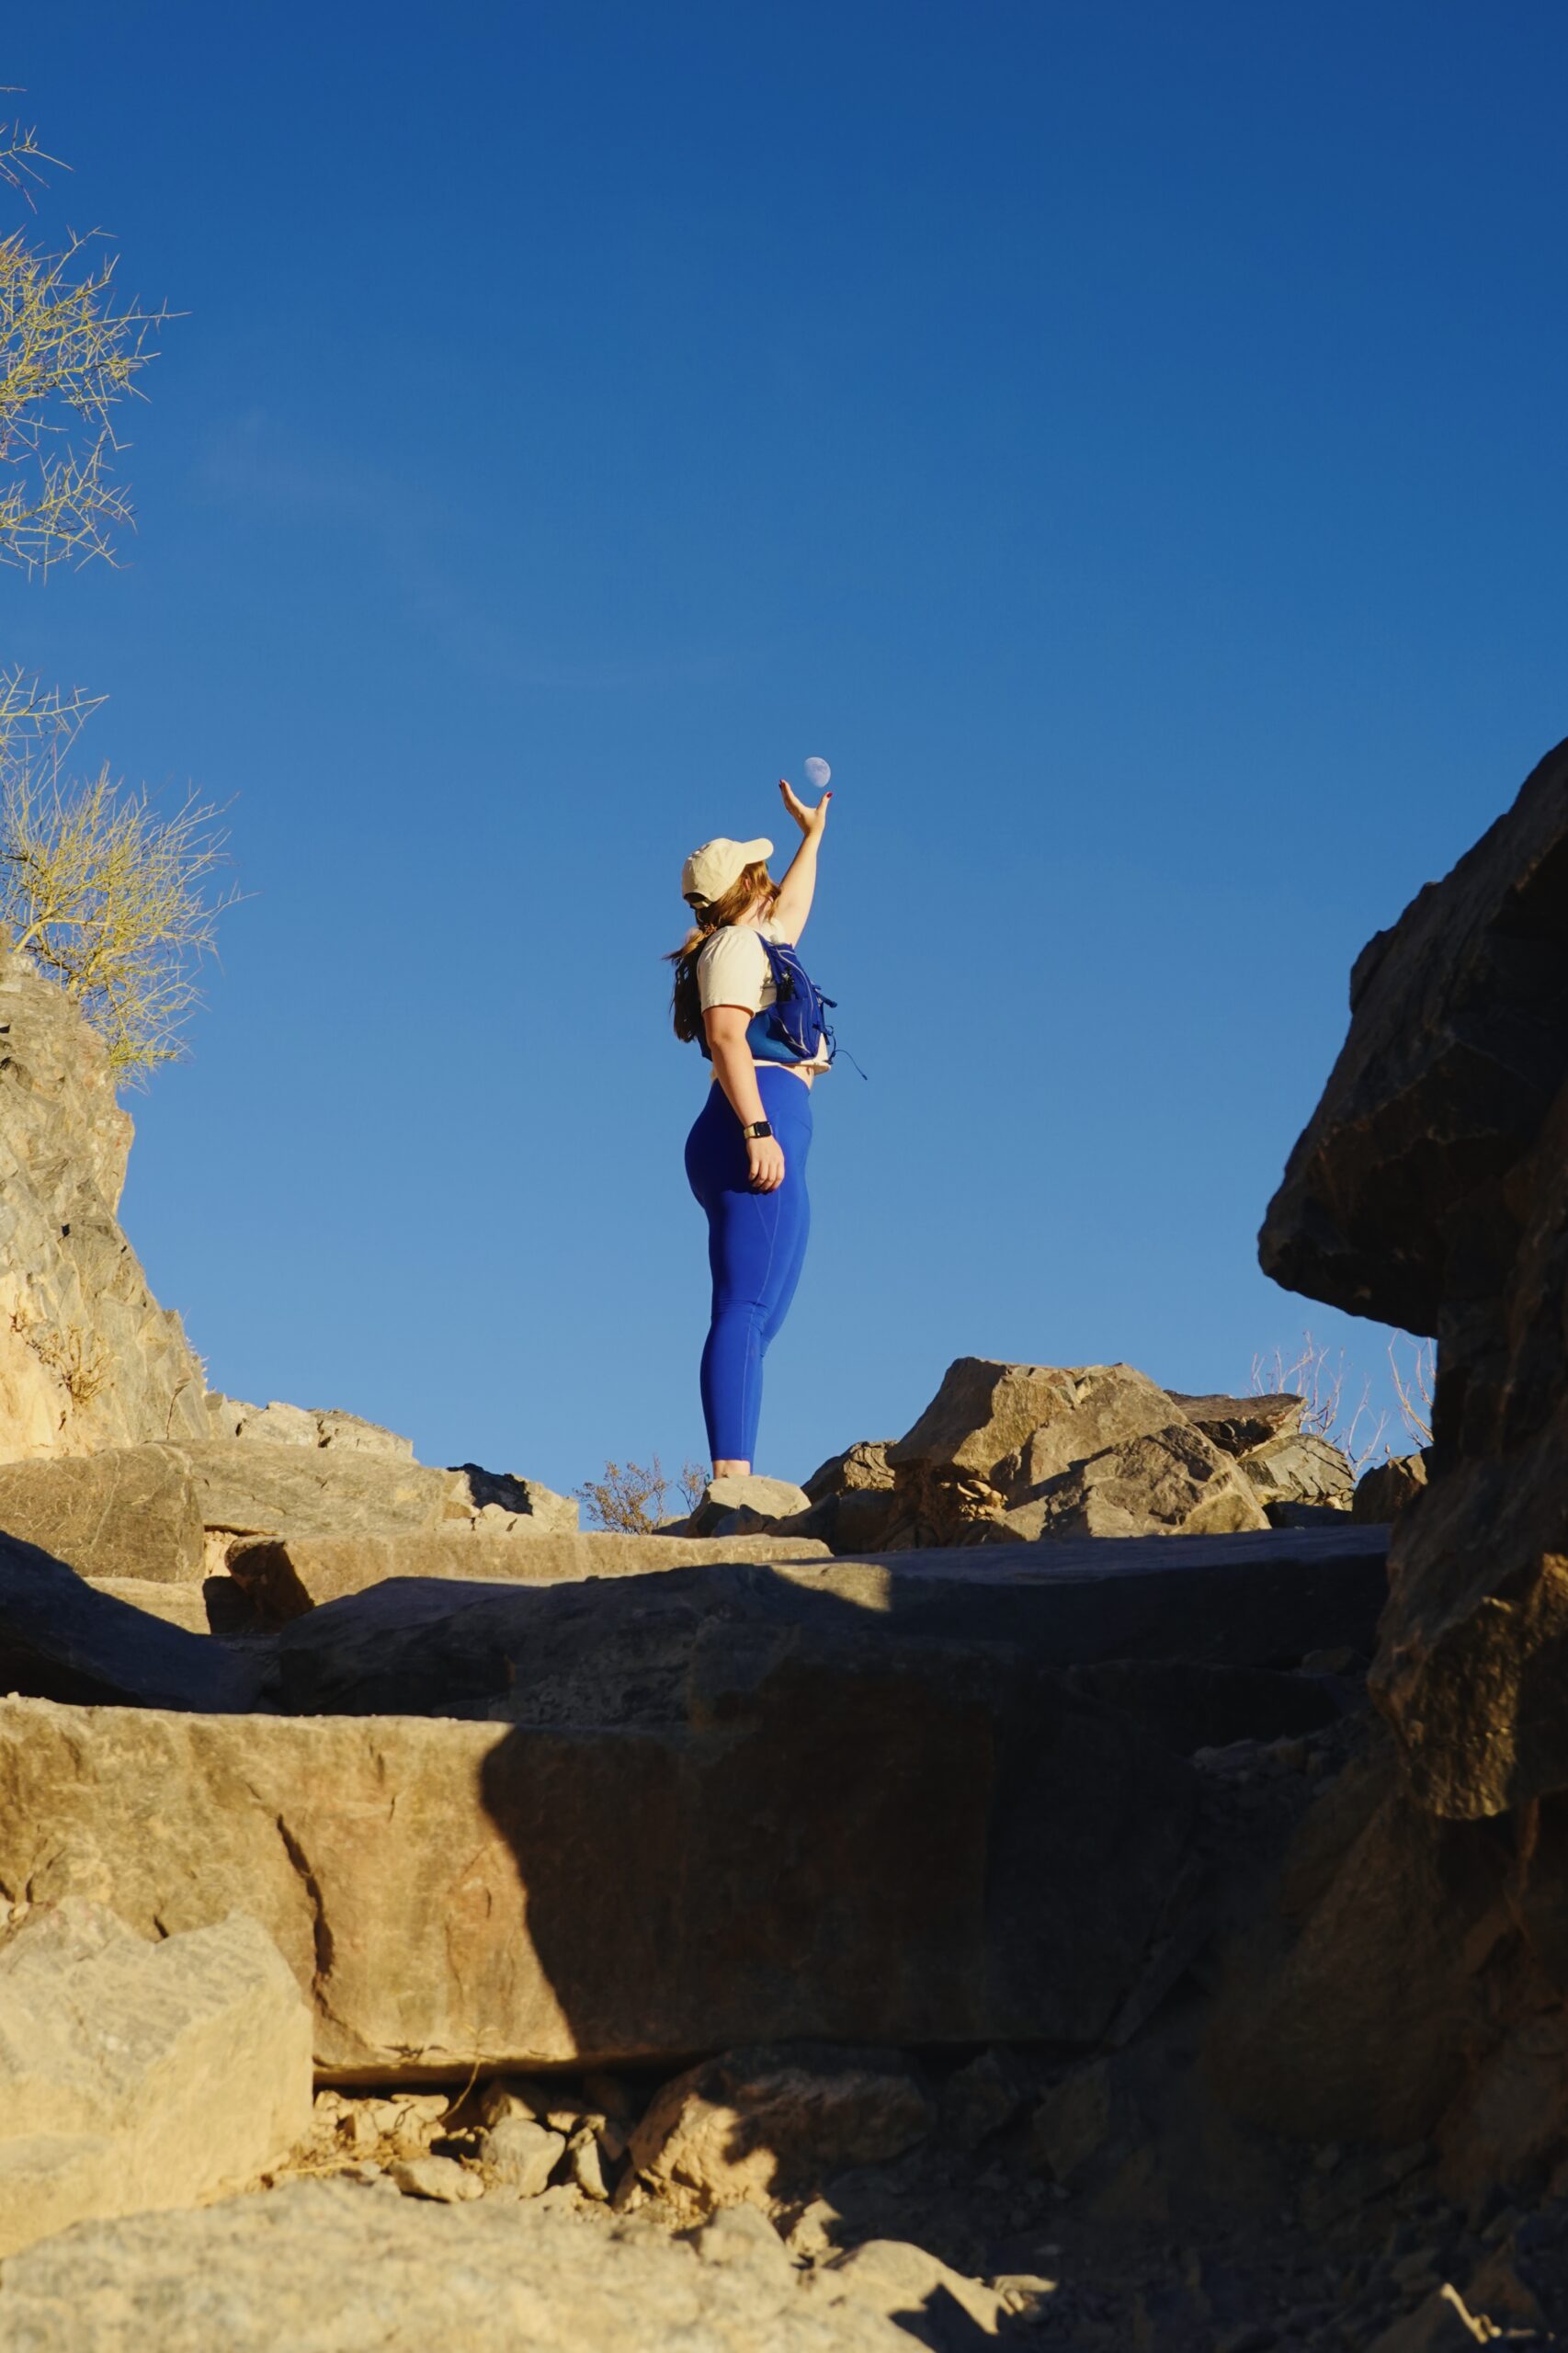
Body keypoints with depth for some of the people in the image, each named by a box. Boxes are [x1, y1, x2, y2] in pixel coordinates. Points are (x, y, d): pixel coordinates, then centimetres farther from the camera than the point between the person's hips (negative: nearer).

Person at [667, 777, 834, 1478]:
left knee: (757, 1321, 1)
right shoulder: (735, 945, 2)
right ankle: (731, 1479, -33)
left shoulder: (758, 944, 29)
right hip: (757, 1129, -10)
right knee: (744, 1312, -22)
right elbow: (725, 1036, -13)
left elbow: (790, 911, 52)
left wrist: (812, 836, 61)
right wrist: (757, 1129, -24)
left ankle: (733, 1483, -7)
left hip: (768, 1142, 10)